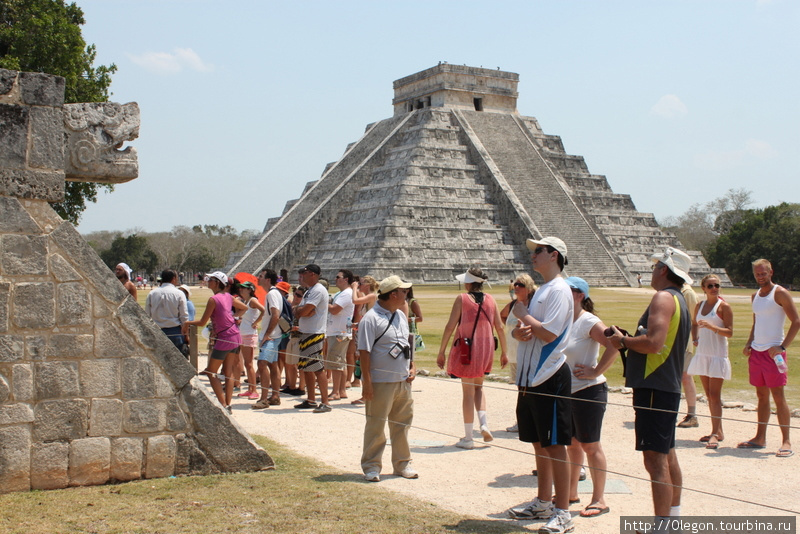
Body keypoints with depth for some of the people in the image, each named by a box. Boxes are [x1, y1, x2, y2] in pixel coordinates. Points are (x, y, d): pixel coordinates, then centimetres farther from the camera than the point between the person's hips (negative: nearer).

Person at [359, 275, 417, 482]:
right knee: (376, 426, 2)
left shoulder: (401, 316, 12)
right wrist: (367, 382, -18)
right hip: (381, 382, -7)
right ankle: (371, 466, 13)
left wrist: (412, 366, 10)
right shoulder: (371, 319, -13)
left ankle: (402, 463, 26)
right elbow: (364, 352, -15)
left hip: (403, 380, 7)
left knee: (402, 423, 14)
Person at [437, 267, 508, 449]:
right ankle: (483, 423, 6)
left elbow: (450, 327, -11)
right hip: (485, 349, 4)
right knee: (478, 386, 24)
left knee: (468, 391, 4)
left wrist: (441, 352, -4)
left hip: (466, 349, -4)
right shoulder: (490, 300, 2)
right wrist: (504, 352, 13)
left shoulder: (462, 299, -9)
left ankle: (468, 438, 8)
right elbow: (500, 327, 3)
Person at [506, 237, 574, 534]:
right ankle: (543, 504, 26)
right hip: (530, 377, 9)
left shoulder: (558, 290, -12)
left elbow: (549, 333, -22)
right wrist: (520, 330, -6)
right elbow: (520, 330, 18)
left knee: (554, 446, -4)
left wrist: (523, 314, -8)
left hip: (550, 378, -9)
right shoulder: (541, 290, 18)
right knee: (539, 445, 16)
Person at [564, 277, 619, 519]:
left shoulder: (588, 322, -15)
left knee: (590, 445, -1)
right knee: (572, 444, 17)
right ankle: (571, 492, 29)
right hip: (566, 391, 8)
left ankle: (599, 500, 8)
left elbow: (614, 345, -26)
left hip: (588, 392, -8)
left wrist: (595, 372, -22)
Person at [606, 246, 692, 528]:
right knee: (667, 455, 18)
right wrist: (631, 342, 15)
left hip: (654, 388, -11)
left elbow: (654, 343, -25)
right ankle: (673, 518, 28)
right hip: (670, 386, 11)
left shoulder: (663, 297, -13)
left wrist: (623, 341, -10)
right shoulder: (680, 300, 18)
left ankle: (661, 526, -9)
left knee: (655, 459, -10)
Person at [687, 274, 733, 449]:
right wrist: (695, 339, 8)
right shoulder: (699, 305, 9)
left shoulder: (724, 306, -7)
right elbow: (694, 324, 26)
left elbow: (729, 332, -12)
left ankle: (715, 433, -12)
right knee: (709, 395, 10)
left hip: (718, 355, -6)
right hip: (702, 354, 6)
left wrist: (711, 326, -26)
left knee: (714, 394, -11)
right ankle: (718, 431, 19)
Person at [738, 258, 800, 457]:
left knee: (778, 396, -7)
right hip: (756, 352, 7)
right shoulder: (755, 296, 15)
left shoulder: (780, 293, -7)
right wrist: (749, 344, 8)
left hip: (773, 352, -7)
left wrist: (782, 347, -19)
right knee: (761, 395, 11)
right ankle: (760, 438, 16)